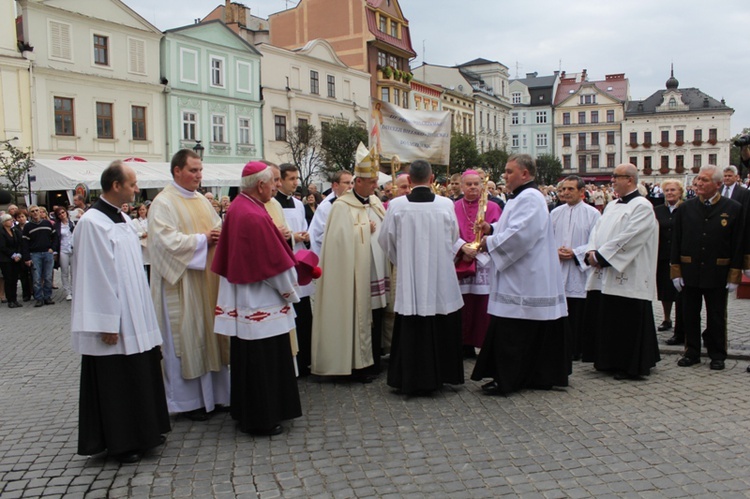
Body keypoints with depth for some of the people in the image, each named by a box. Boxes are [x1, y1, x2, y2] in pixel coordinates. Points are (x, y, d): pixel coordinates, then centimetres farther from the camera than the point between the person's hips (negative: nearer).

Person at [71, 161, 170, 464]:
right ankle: (120, 443, 17)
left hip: (133, 315, 9)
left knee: (138, 377, 16)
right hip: (115, 322, -9)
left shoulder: (121, 217, 11)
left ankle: (142, 433, 29)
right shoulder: (93, 222, -17)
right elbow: (96, 276, -19)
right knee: (116, 380, 3)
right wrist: (108, 323, -19)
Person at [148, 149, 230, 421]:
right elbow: (167, 241, -19)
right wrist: (202, 239, -17)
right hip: (182, 281, -7)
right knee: (187, 337, 0)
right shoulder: (163, 203, -9)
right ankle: (188, 399, 12)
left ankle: (214, 392, 22)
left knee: (210, 332, 11)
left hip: (208, 277, 7)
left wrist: (219, 235, -2)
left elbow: (217, 226, 20)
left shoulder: (201, 200, 14)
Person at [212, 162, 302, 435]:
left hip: (241, 300, 9)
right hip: (261, 304, -9)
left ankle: (245, 413, 31)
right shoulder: (256, 217, -23)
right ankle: (262, 419, 15)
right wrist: (290, 291, -4)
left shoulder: (236, 207, 4)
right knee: (264, 361, 3)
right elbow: (276, 261, -19)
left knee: (246, 359, 18)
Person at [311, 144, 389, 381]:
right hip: (357, 276, -7)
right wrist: (366, 229, -11)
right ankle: (358, 366, 14)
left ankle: (374, 363, 24)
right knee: (359, 319, 1)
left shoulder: (375, 202, 12)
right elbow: (342, 239, -20)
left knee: (376, 319, 12)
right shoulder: (343, 207, -11)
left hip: (377, 274, 7)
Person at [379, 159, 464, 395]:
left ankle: (413, 380, 13)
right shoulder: (446, 204, -6)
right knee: (441, 329, 12)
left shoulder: (396, 205, -8)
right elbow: (453, 237, 8)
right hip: (441, 278, 1)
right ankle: (440, 374, 22)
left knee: (411, 330, 7)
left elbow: (385, 239, 3)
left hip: (410, 279, 0)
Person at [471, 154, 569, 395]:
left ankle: (507, 379, 4)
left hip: (524, 282, -10)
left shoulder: (529, 198, -16)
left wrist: (490, 242, -12)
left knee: (511, 330, -4)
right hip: (520, 279, 11)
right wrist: (492, 228, 7)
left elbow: (519, 234, -25)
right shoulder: (521, 197, 18)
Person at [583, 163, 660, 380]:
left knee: (627, 323, -2)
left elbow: (627, 238, -18)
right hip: (604, 276, 8)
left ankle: (631, 367, 11)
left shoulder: (642, 206, -9)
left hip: (627, 278, -8)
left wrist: (600, 256, -17)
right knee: (603, 319, 11)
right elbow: (597, 231, 13)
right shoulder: (612, 206, 18)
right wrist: (592, 252, -6)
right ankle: (608, 361, 24)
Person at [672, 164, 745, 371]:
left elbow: (738, 245, -4)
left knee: (717, 317, 9)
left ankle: (717, 355, 22)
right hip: (690, 272, 2)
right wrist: (676, 272, -1)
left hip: (717, 274, -2)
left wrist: (734, 275, -7)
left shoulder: (733, 209, -3)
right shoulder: (685, 209, 2)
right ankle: (692, 353, 22)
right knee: (690, 316, 10)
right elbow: (676, 242, 3)